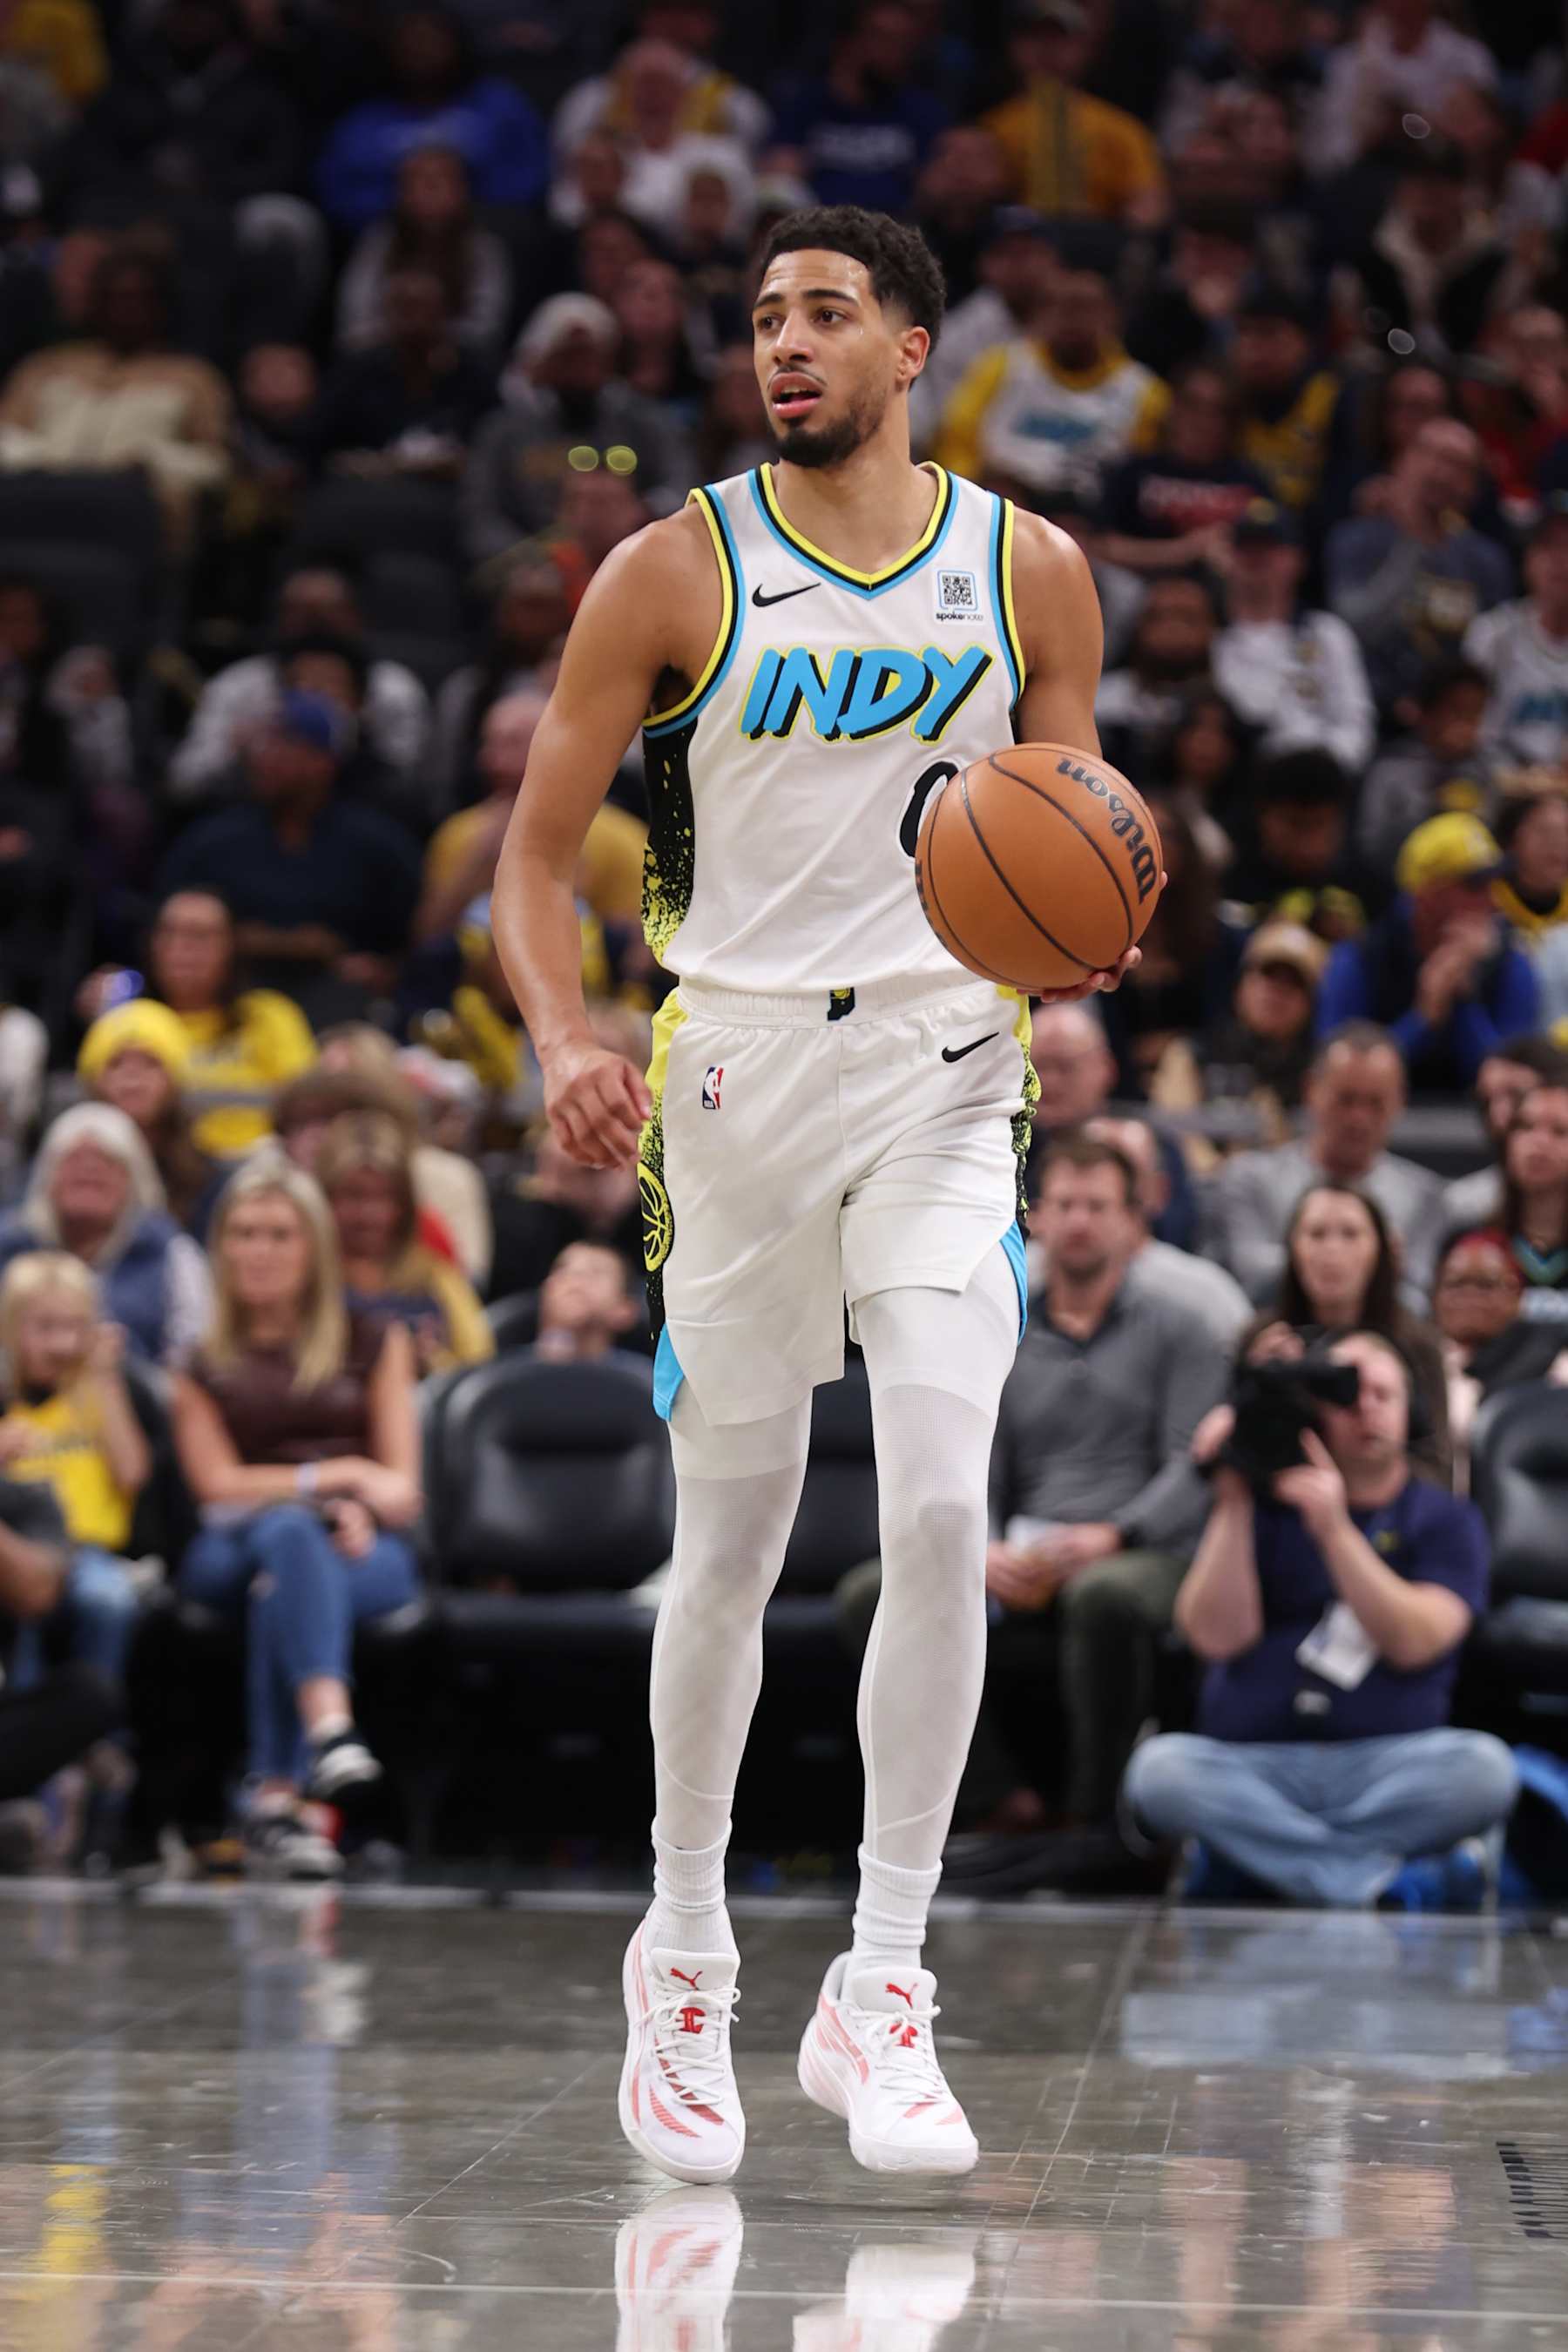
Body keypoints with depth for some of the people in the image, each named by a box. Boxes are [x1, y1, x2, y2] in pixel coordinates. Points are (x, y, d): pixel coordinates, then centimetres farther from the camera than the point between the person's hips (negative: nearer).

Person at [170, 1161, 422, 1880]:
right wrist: (339, 1475, -5)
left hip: (365, 1552, 0)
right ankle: (330, 1728, -60)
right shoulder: (201, 1368, 20)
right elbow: (220, 1485, 5)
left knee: (283, 1592, -36)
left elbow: (404, 1488, 10)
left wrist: (359, 1510, -13)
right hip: (233, 1554, 0)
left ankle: (276, 1803, -50)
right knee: (290, 1533, -38)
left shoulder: (373, 1347, 20)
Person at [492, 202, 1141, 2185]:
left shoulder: (1030, 571, 5)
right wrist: (565, 1042, -16)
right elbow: (537, 855, 1)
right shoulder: (673, 572, 0)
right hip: (736, 1060, 0)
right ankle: (684, 1943, 27)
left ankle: (882, 1985, -7)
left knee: (939, 1510, -15)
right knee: (731, 1544, 7)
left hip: (943, 1069, 0)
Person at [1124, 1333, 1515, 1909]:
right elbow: (1217, 1636, -2)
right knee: (1159, 1769, -31)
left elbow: (1413, 1643, -8)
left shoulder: (1445, 1519, 10)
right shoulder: (1264, 1508, 13)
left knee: (1484, 1767, -31)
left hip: (1383, 1770, -1)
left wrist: (1334, 1528, -17)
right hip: (1250, 1767, 1)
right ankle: (1382, 1877, -29)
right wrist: (1233, 1504, -7)